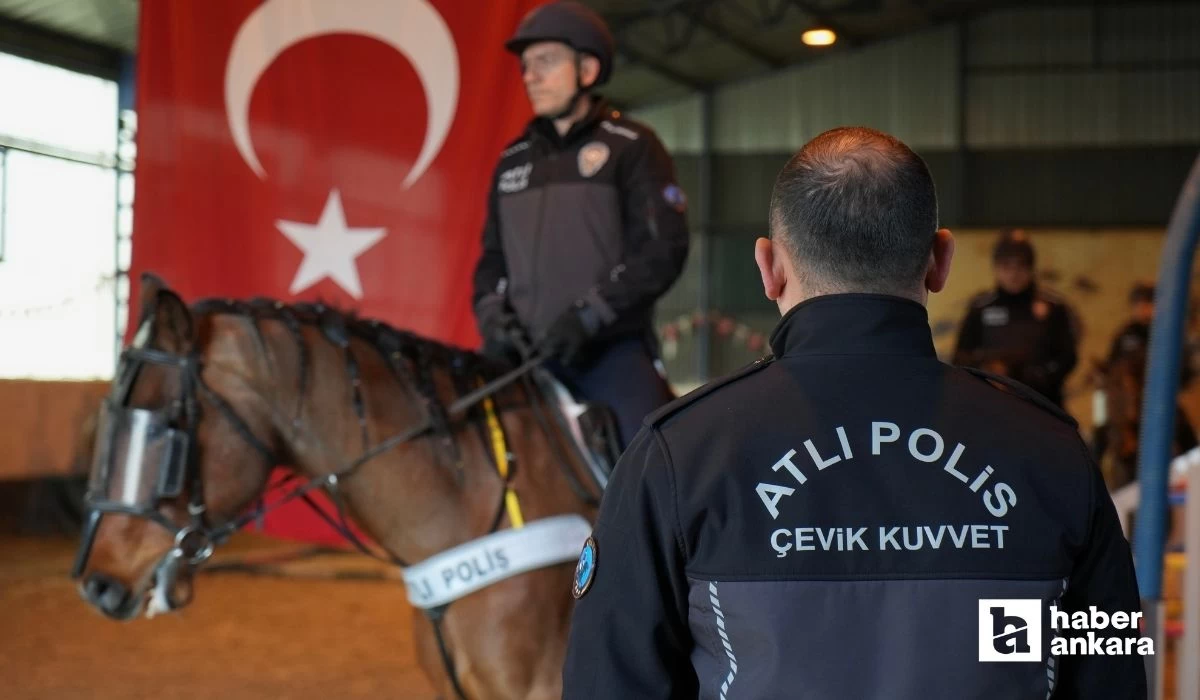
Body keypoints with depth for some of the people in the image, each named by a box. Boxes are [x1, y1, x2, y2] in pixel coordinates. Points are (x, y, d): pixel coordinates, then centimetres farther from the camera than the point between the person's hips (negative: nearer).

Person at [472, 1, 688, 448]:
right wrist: (491, 313, 1)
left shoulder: (631, 146, 2)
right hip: (525, 354, 5)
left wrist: (588, 313, -17)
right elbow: (493, 255, 22)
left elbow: (663, 250, -7)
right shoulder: (514, 160, 19)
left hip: (613, 349, -5)